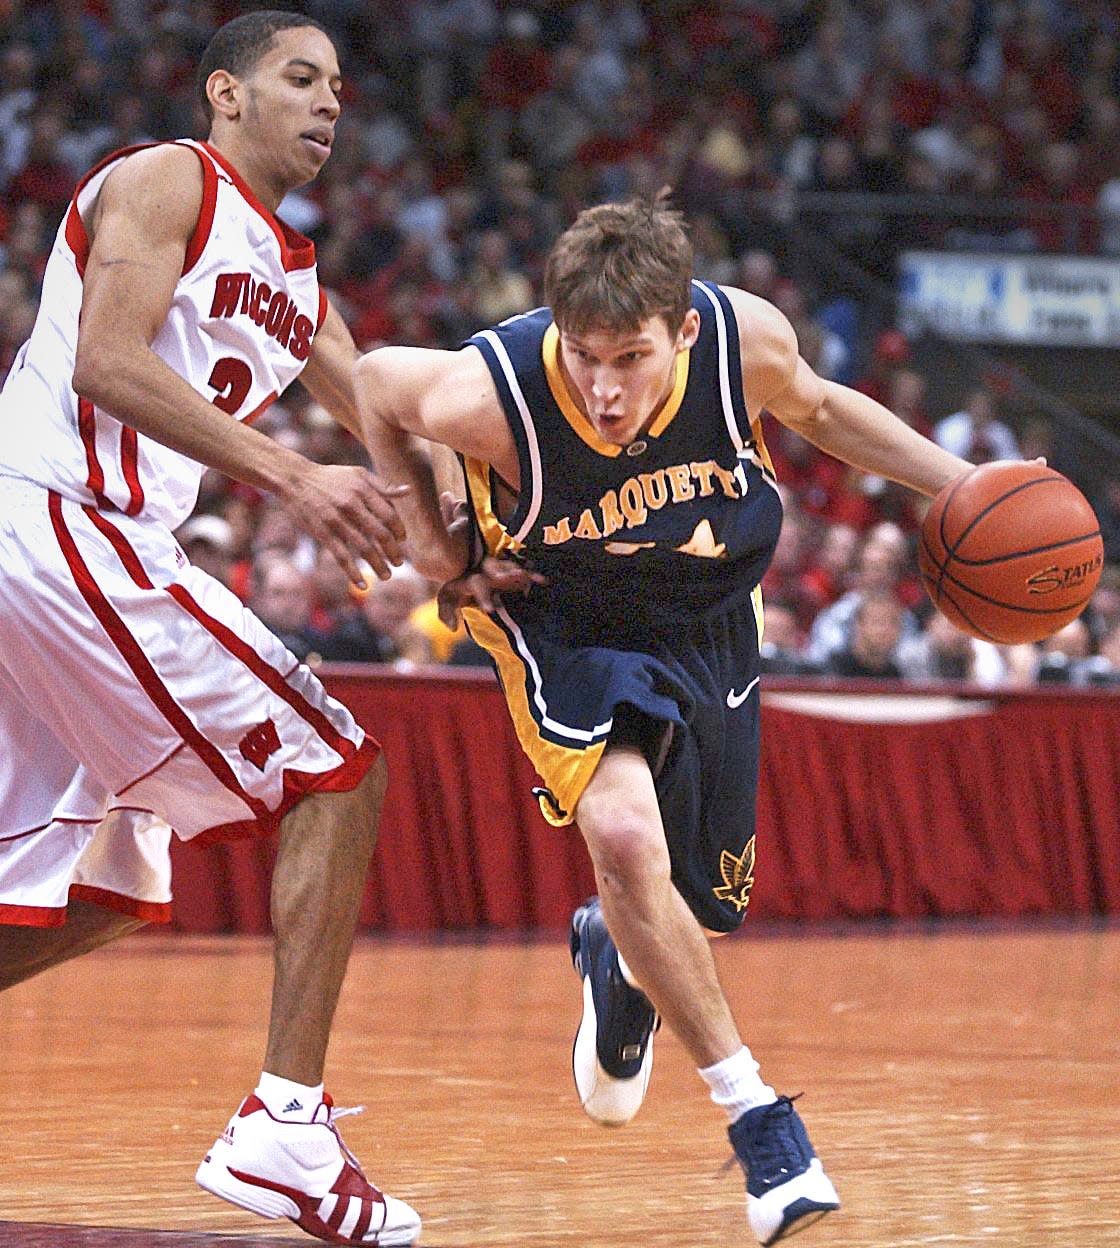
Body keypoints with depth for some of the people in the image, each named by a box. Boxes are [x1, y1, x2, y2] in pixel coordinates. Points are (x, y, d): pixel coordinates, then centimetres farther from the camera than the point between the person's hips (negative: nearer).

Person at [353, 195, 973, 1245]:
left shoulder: (746, 338, -25)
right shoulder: (490, 393, -31)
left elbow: (815, 409, -1)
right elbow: (372, 380, -8)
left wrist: (961, 485, -8)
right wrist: (423, 528, -10)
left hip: (707, 632, 3)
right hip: (569, 628, -3)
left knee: (698, 912, 12)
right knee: (623, 832, -32)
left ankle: (612, 957, 52)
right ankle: (755, 1117, -20)